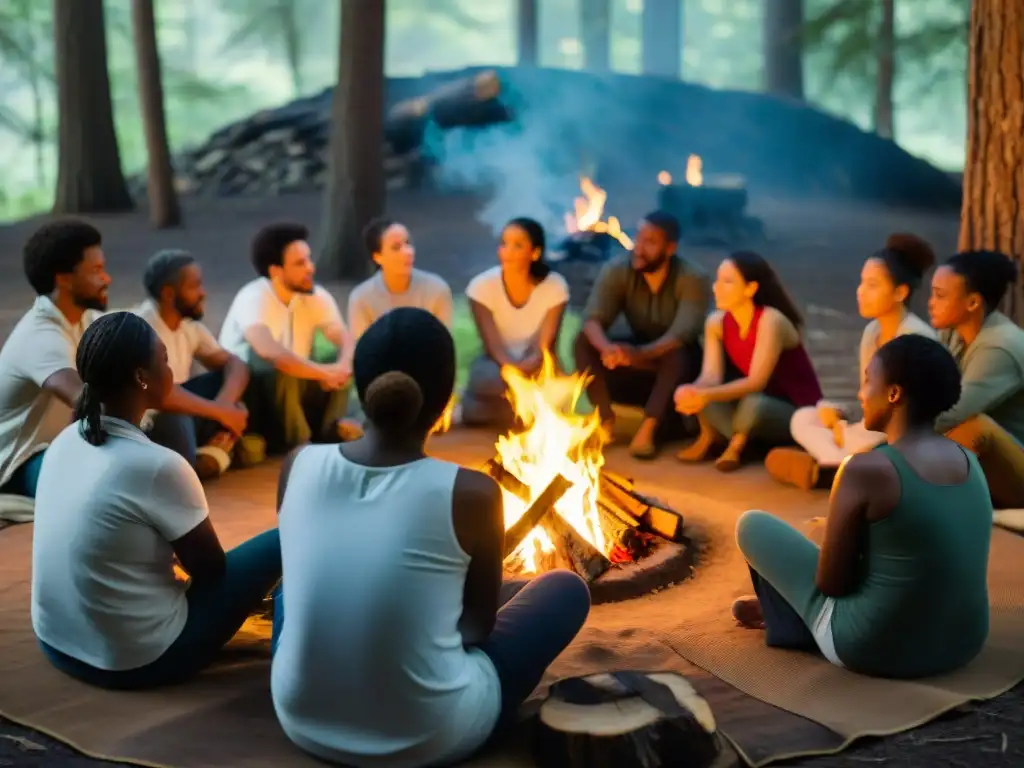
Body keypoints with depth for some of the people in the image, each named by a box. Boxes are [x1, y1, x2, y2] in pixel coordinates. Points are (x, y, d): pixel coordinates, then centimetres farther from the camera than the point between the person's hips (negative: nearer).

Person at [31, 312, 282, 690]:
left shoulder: (64, 441, -3)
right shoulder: (158, 466, -25)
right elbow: (211, 569, -10)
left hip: (56, 644, 8)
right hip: (135, 662, -8)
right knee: (280, 544, 1)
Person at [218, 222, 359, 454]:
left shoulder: (316, 296, -6)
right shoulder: (253, 298, -25)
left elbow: (346, 339, -14)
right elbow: (269, 352, -41)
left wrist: (344, 365, -37)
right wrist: (324, 373, -38)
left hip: (294, 386, 5)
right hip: (244, 393, -5)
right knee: (281, 369, -36)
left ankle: (327, 430, -8)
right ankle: (295, 443, -19)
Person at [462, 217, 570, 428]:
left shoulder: (555, 286, -13)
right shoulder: (482, 286, -13)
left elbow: (545, 345, -16)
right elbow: (493, 345, -17)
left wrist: (525, 369, -37)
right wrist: (514, 370, -38)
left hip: (537, 367, 1)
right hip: (500, 365, -1)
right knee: (486, 379, -38)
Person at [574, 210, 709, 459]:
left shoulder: (693, 279, -21)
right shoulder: (617, 271, -11)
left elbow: (682, 335, -33)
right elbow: (592, 319, -21)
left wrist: (640, 353, -52)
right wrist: (607, 348, -45)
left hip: (678, 368, -3)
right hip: (638, 371, 3)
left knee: (680, 352, -37)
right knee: (584, 341, -20)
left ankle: (648, 428, -30)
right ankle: (606, 420, -21)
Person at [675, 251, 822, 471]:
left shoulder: (771, 321, -25)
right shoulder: (716, 322, -5)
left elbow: (756, 382, -34)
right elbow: (711, 377, -17)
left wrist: (706, 396, -48)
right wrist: (692, 392, -41)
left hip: (797, 413, -5)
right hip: (759, 405, 5)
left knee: (752, 405, -39)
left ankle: (737, 442, -7)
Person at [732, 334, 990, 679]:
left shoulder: (865, 469, -23)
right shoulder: (969, 462, -2)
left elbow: (829, 581, -14)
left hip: (874, 647, -6)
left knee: (753, 525, 14)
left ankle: (787, 618, 42)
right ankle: (782, 608, 50)